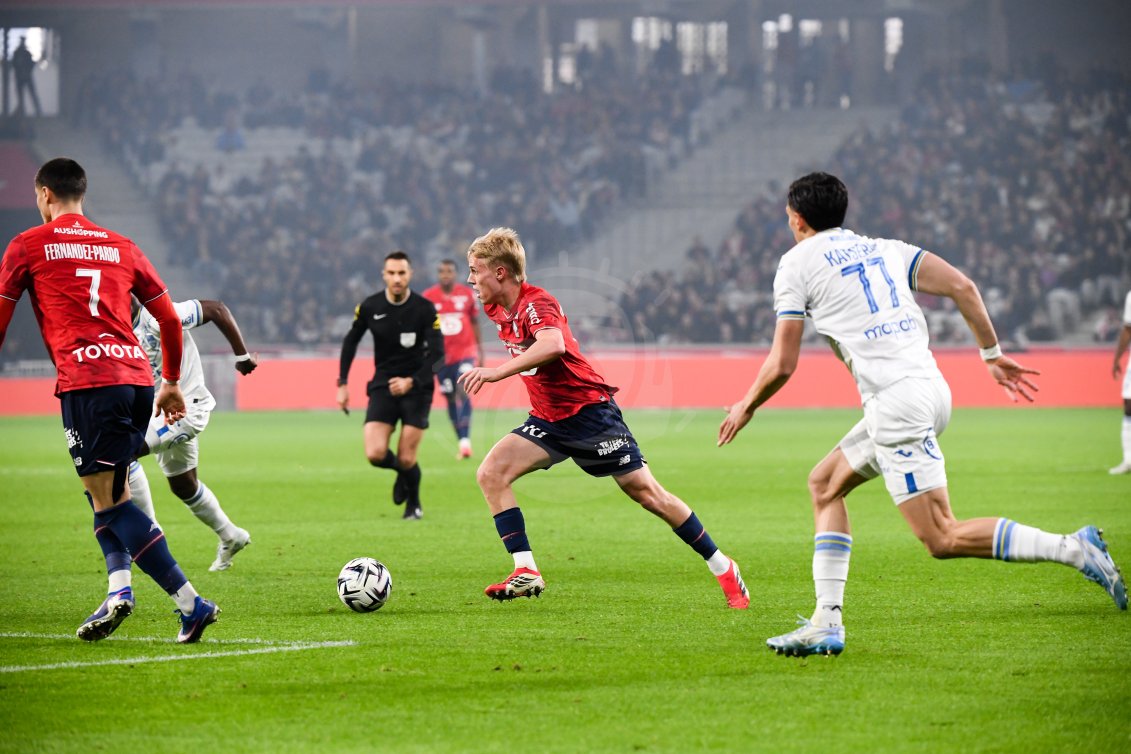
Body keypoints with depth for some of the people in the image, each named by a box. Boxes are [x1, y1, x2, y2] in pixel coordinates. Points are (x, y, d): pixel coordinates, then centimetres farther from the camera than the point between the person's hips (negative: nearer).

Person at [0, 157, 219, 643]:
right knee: (107, 491, 20)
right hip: (137, 377, 6)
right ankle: (118, 588, 2)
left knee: (108, 498, -5)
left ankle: (191, 603, -13)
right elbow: (169, 318, 20)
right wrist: (172, 383, 31)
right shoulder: (121, 247, 19)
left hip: (85, 380, -5)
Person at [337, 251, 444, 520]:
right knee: (375, 455, -14)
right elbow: (350, 341, 12)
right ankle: (401, 471, 23)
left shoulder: (425, 309, -11)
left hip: (416, 388, -2)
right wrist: (342, 384, 7)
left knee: (406, 459, -5)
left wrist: (411, 381, -26)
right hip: (383, 386, 2)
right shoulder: (369, 307, -4)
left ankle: (414, 504, 27)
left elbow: (437, 354, -13)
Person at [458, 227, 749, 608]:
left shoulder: (537, 303, -21)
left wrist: (497, 372, -48)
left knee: (646, 492, -2)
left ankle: (722, 567, 12)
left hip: (589, 410, -8)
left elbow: (552, 345, -44)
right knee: (491, 473, -14)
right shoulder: (496, 309, 4)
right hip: (548, 419, 8)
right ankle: (526, 573, -15)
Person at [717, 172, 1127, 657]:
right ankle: (827, 622, 13)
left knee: (942, 539, -8)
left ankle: (1073, 549, -17)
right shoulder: (883, 249, 21)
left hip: (896, 402, -8)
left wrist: (746, 407, 17)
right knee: (824, 485, 19)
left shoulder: (797, 264, 3)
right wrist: (993, 355, 15)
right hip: (931, 386, 8)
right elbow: (961, 286, 9)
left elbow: (782, 364, -1)